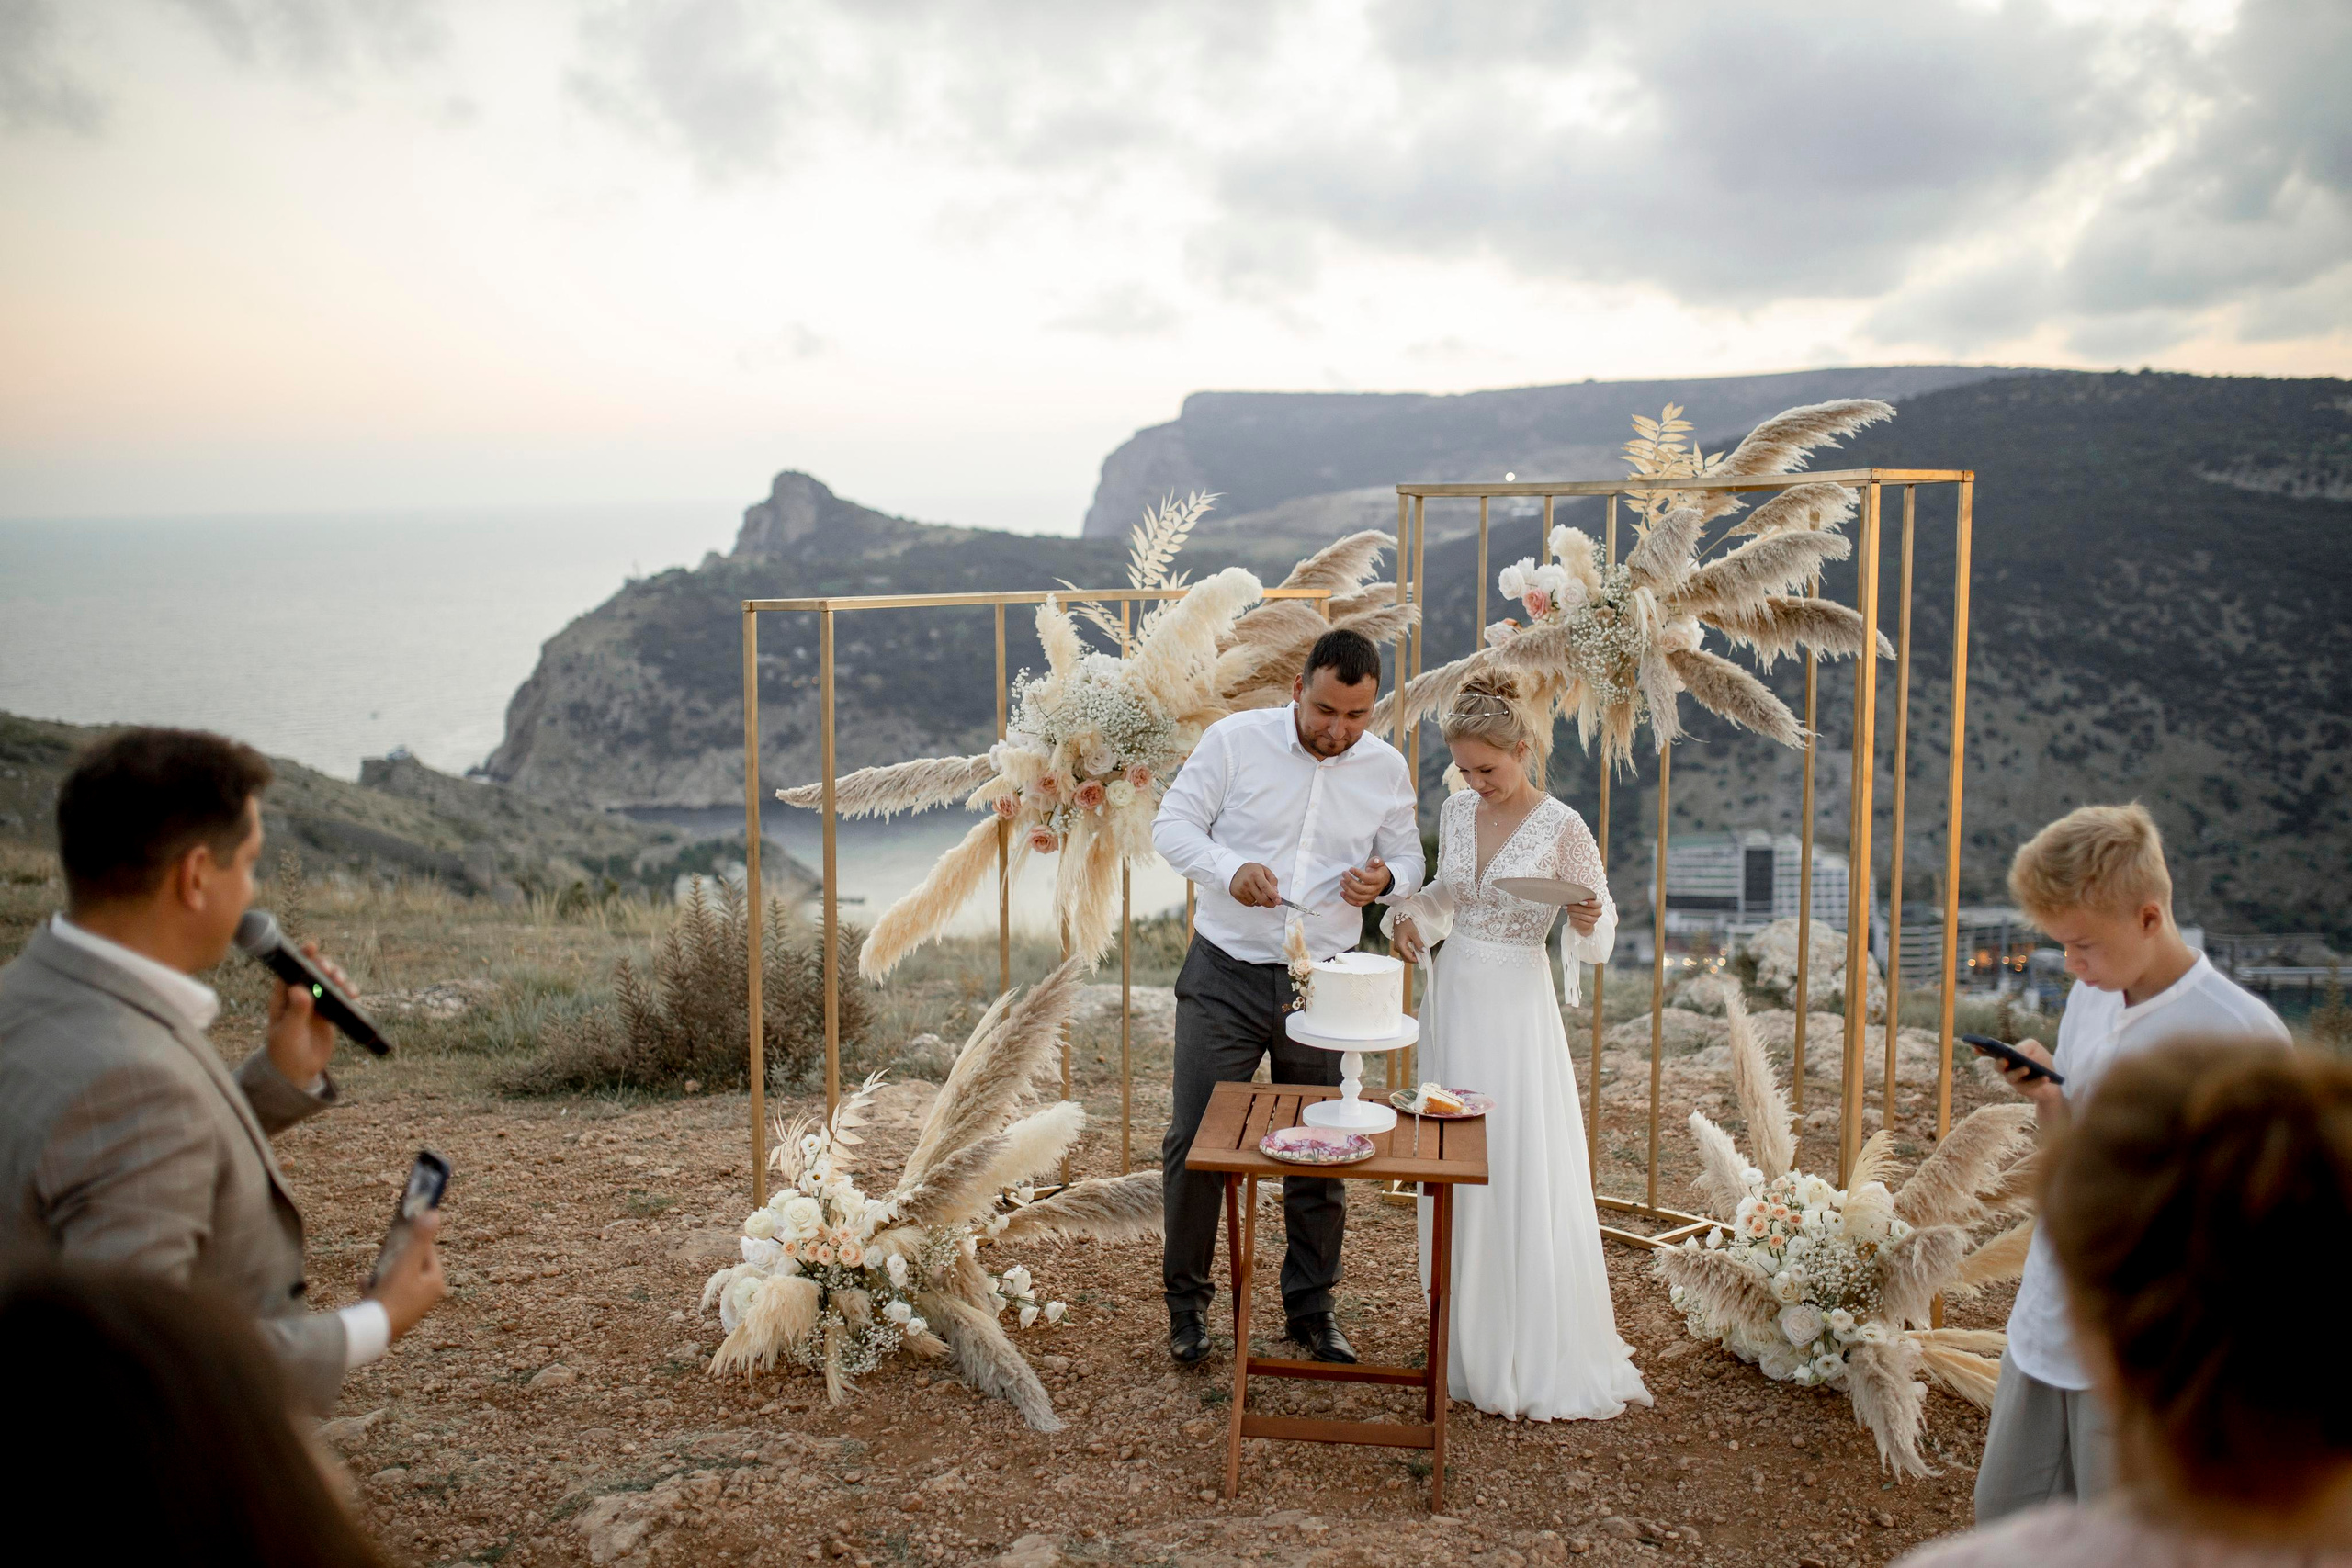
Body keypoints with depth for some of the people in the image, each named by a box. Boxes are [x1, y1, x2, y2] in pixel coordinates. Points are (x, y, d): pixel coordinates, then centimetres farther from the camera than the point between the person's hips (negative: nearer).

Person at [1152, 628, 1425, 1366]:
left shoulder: (1387, 768, 2)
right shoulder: (1234, 739, -7)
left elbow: (1408, 859, 12)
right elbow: (1172, 824, -6)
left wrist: (1383, 878, -12)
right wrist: (1230, 869, -25)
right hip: (1225, 977, -2)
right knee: (1194, 1141, 1)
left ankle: (1311, 1308, 27)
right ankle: (1187, 1301, 20)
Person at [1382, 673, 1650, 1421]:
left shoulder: (1561, 827, -12)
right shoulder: (1456, 812, 4)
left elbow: (1603, 920, -3)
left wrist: (1588, 923, -25)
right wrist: (1413, 915, 0)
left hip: (1517, 1010, -6)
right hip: (1453, 998, 6)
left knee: (1526, 1177, -3)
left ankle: (1543, 1360, 8)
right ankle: (1469, 1341, 25)